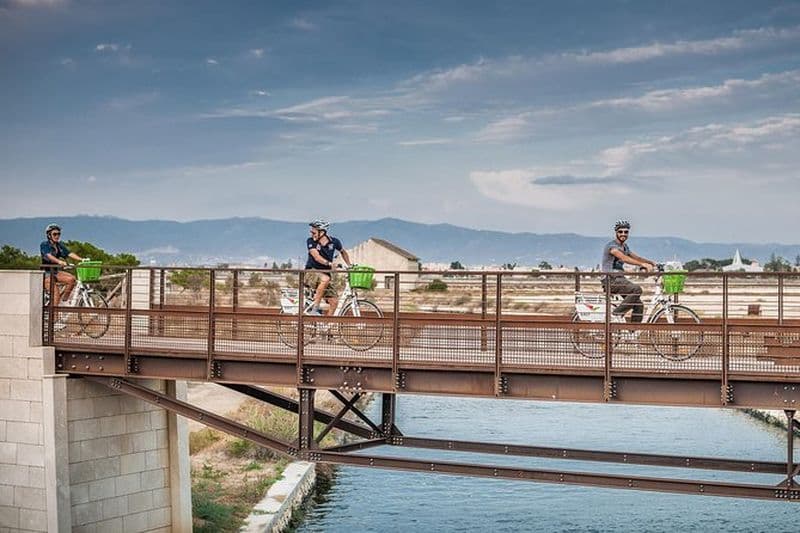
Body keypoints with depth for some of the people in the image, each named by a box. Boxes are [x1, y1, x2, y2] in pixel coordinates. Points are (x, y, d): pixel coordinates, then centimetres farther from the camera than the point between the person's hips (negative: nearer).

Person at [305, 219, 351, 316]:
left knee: (334, 301, -12)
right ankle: (315, 309, -31)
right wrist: (329, 263, -39)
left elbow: (343, 252, 19)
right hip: (311, 273, -4)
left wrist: (349, 266, 15)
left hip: (325, 273, 4)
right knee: (325, 279, -36)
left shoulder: (334, 242, -2)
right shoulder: (311, 241, -9)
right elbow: (317, 257, -23)